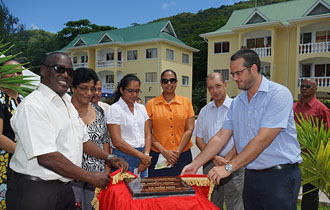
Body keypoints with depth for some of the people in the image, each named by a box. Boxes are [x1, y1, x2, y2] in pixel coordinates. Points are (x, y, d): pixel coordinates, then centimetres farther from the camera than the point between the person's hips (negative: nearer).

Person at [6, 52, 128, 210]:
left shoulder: (66, 103, 10)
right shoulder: (33, 106, -18)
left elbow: (82, 139, 16)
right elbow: (46, 157, -25)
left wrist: (109, 158, 4)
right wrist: (91, 177, -19)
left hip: (64, 188, 8)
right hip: (35, 190, -8)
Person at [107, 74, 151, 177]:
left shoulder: (141, 108, 10)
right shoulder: (115, 109, -8)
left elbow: (147, 135, 8)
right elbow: (117, 141, -15)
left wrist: (146, 155, -8)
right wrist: (141, 155, -13)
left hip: (142, 157, 5)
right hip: (123, 157, -5)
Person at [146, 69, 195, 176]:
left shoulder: (186, 102, 6)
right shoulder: (151, 104, 2)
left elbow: (189, 130, 1)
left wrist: (178, 152, -9)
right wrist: (164, 152, -11)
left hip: (182, 155, 1)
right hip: (158, 156, -1)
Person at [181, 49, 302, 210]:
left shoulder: (278, 94, -13)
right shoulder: (237, 102, 8)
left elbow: (263, 139, -21)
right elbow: (221, 137, 6)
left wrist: (229, 167, -21)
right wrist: (195, 164, -1)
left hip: (279, 177, -5)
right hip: (251, 176, 6)